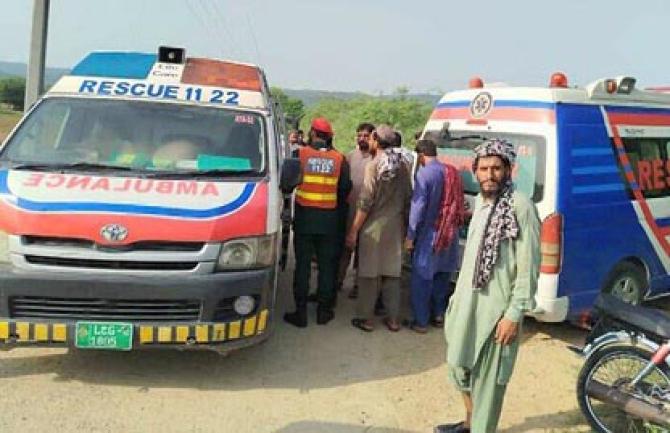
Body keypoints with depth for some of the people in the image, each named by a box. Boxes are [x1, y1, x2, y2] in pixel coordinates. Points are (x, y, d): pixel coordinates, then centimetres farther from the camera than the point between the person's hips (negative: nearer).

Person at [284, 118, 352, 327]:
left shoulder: (300, 154, -6)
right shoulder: (339, 159, -1)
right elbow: (345, 189, 1)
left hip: (304, 216, -1)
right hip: (329, 219, 2)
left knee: (302, 264, 4)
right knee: (327, 265, 11)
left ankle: (300, 312, 6)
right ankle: (324, 310, 17)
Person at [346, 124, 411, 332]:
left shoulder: (374, 165, -12)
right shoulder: (402, 167, 4)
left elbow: (365, 202, -14)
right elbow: (407, 199, 8)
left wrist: (354, 230, -9)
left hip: (374, 226, -5)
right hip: (396, 226, 5)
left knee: (370, 273, 4)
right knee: (392, 272, 12)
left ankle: (365, 318, 11)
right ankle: (393, 318, 18)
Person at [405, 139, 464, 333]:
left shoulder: (424, 174, -13)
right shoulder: (453, 172, 5)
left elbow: (418, 206, -15)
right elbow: (459, 202, 10)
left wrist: (410, 235, -12)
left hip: (430, 233, -6)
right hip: (450, 233, 6)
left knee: (422, 278, 3)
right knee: (442, 275, 18)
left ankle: (421, 321, 7)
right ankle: (438, 314, 28)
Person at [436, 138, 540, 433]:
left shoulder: (520, 207, -17)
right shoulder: (480, 201, 9)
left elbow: (528, 267, -18)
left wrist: (514, 314, -19)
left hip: (496, 307, -9)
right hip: (468, 300, 9)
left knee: (488, 377, 2)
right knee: (459, 363, 21)